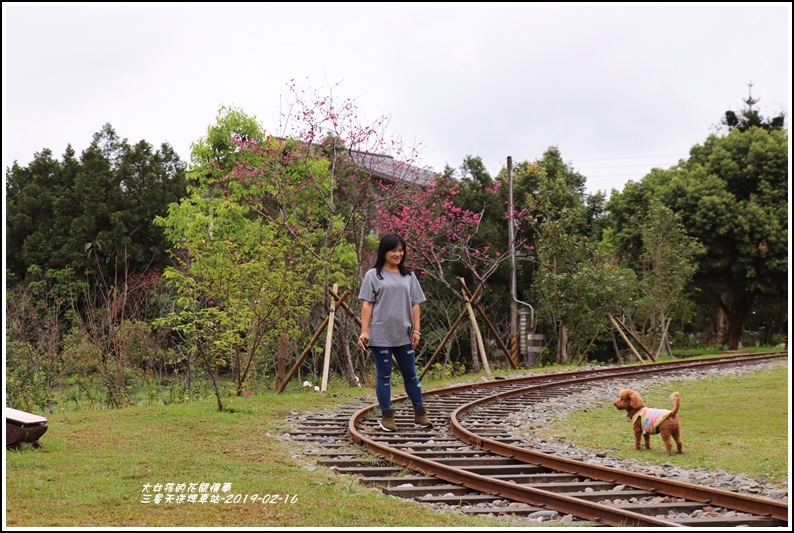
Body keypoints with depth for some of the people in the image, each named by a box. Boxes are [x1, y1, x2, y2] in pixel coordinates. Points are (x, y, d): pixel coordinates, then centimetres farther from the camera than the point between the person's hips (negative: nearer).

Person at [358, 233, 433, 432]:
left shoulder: (408, 276, 11)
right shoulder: (373, 275, 0)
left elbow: (414, 305, 11)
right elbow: (367, 305, -3)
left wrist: (416, 330, 4)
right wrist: (364, 331, -10)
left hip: (404, 335, 3)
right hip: (381, 335, -3)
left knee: (410, 375, 11)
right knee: (383, 376, 3)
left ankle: (420, 413, 18)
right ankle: (387, 417, 9)